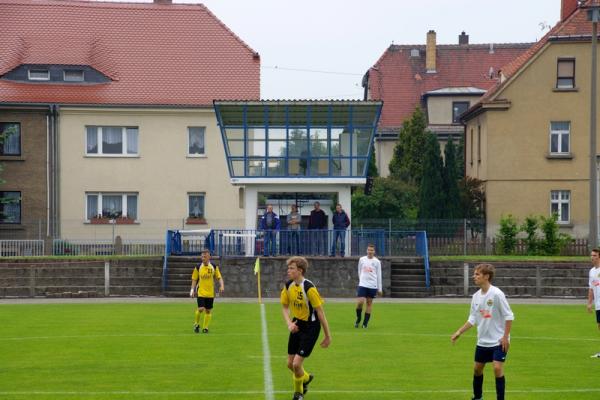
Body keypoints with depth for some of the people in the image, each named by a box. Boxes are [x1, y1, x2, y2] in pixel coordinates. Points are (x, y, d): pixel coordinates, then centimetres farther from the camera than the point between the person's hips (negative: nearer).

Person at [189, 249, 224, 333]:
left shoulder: (214, 267, 1)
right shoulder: (198, 268, -1)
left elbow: (219, 277, 5)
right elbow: (194, 279, 5)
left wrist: (221, 286, -12)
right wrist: (192, 289, -4)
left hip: (210, 293, 2)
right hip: (200, 292, -2)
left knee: (208, 311, 4)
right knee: (200, 309, -14)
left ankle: (205, 327, 16)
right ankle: (196, 324, 9)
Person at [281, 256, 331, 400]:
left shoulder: (309, 288, -24)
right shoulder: (288, 286, -4)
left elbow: (320, 312, -19)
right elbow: (285, 307, 9)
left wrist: (328, 335, -14)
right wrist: (289, 324, -11)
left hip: (310, 327, -7)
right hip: (296, 326, 7)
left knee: (297, 363, -11)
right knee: (290, 363, 11)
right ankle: (306, 378, 44)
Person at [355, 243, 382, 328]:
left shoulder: (377, 262, 2)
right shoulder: (362, 259, 6)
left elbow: (379, 275, 5)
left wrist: (380, 288, 4)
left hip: (373, 286, 0)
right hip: (362, 285, 0)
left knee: (369, 303, 4)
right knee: (360, 302, -11)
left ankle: (365, 323, 11)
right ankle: (358, 319, 11)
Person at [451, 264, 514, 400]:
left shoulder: (496, 294, -17)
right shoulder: (476, 296, 2)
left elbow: (509, 316, -14)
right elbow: (472, 319, 10)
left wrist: (505, 337, -16)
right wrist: (459, 332, 4)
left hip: (498, 341, -7)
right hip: (482, 341, 7)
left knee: (497, 368, -15)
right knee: (477, 368, 13)